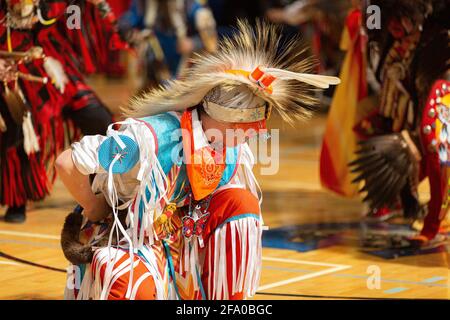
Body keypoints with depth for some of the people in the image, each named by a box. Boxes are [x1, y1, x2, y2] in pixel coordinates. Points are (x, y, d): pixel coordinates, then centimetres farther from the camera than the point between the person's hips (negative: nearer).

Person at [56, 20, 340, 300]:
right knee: (139, 289, -40)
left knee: (241, 202, -15)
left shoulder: (236, 151, -7)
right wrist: (96, 211, -12)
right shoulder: (148, 137, -28)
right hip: (122, 241, -7)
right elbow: (67, 163, -25)